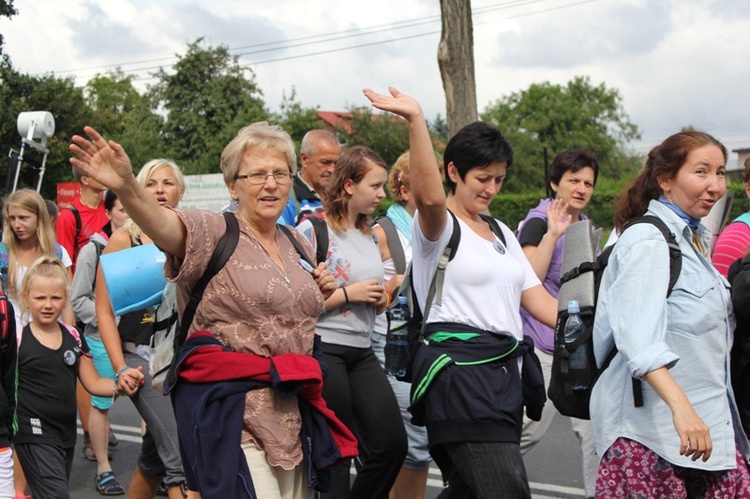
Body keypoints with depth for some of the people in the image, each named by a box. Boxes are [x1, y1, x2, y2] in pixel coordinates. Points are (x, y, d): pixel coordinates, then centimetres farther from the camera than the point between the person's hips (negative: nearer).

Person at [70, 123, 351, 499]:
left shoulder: (297, 244, 12)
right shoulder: (214, 233, -9)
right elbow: (162, 222, -30)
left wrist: (322, 293, 6)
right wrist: (126, 186, -50)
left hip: (291, 411, 7)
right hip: (232, 413, -7)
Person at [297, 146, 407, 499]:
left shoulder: (370, 236, 14)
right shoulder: (312, 230, -8)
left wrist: (387, 292, 3)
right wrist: (347, 292, -14)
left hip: (362, 352, 7)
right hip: (323, 350, -7)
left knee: (393, 442, 0)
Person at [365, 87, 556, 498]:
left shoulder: (501, 233, 20)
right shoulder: (438, 226, -3)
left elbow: (539, 301, 18)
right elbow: (429, 197, -29)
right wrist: (416, 121, -39)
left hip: (505, 371, 8)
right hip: (462, 373, -8)